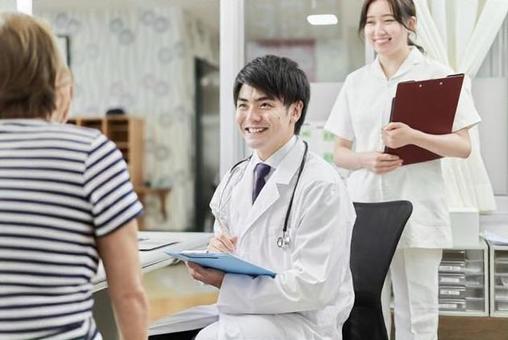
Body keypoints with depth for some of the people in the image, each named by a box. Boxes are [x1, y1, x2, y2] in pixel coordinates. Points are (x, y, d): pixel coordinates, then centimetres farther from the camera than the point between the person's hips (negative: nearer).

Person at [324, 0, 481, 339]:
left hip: (417, 210, -3)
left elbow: (464, 146, -1)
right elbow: (340, 152, 13)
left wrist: (413, 137, -18)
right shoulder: (355, 82, 12)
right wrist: (367, 159, -9)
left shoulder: (439, 76, 2)